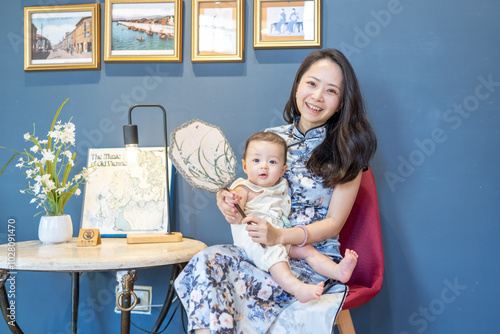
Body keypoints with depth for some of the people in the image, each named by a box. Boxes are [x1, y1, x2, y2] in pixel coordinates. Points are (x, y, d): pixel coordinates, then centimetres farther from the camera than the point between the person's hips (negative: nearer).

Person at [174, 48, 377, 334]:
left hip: (314, 260, -4)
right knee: (207, 261, -26)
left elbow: (334, 223, -5)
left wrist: (279, 236, -21)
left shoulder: (347, 150, -2)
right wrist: (231, 205, -8)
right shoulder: (272, 138, 9)